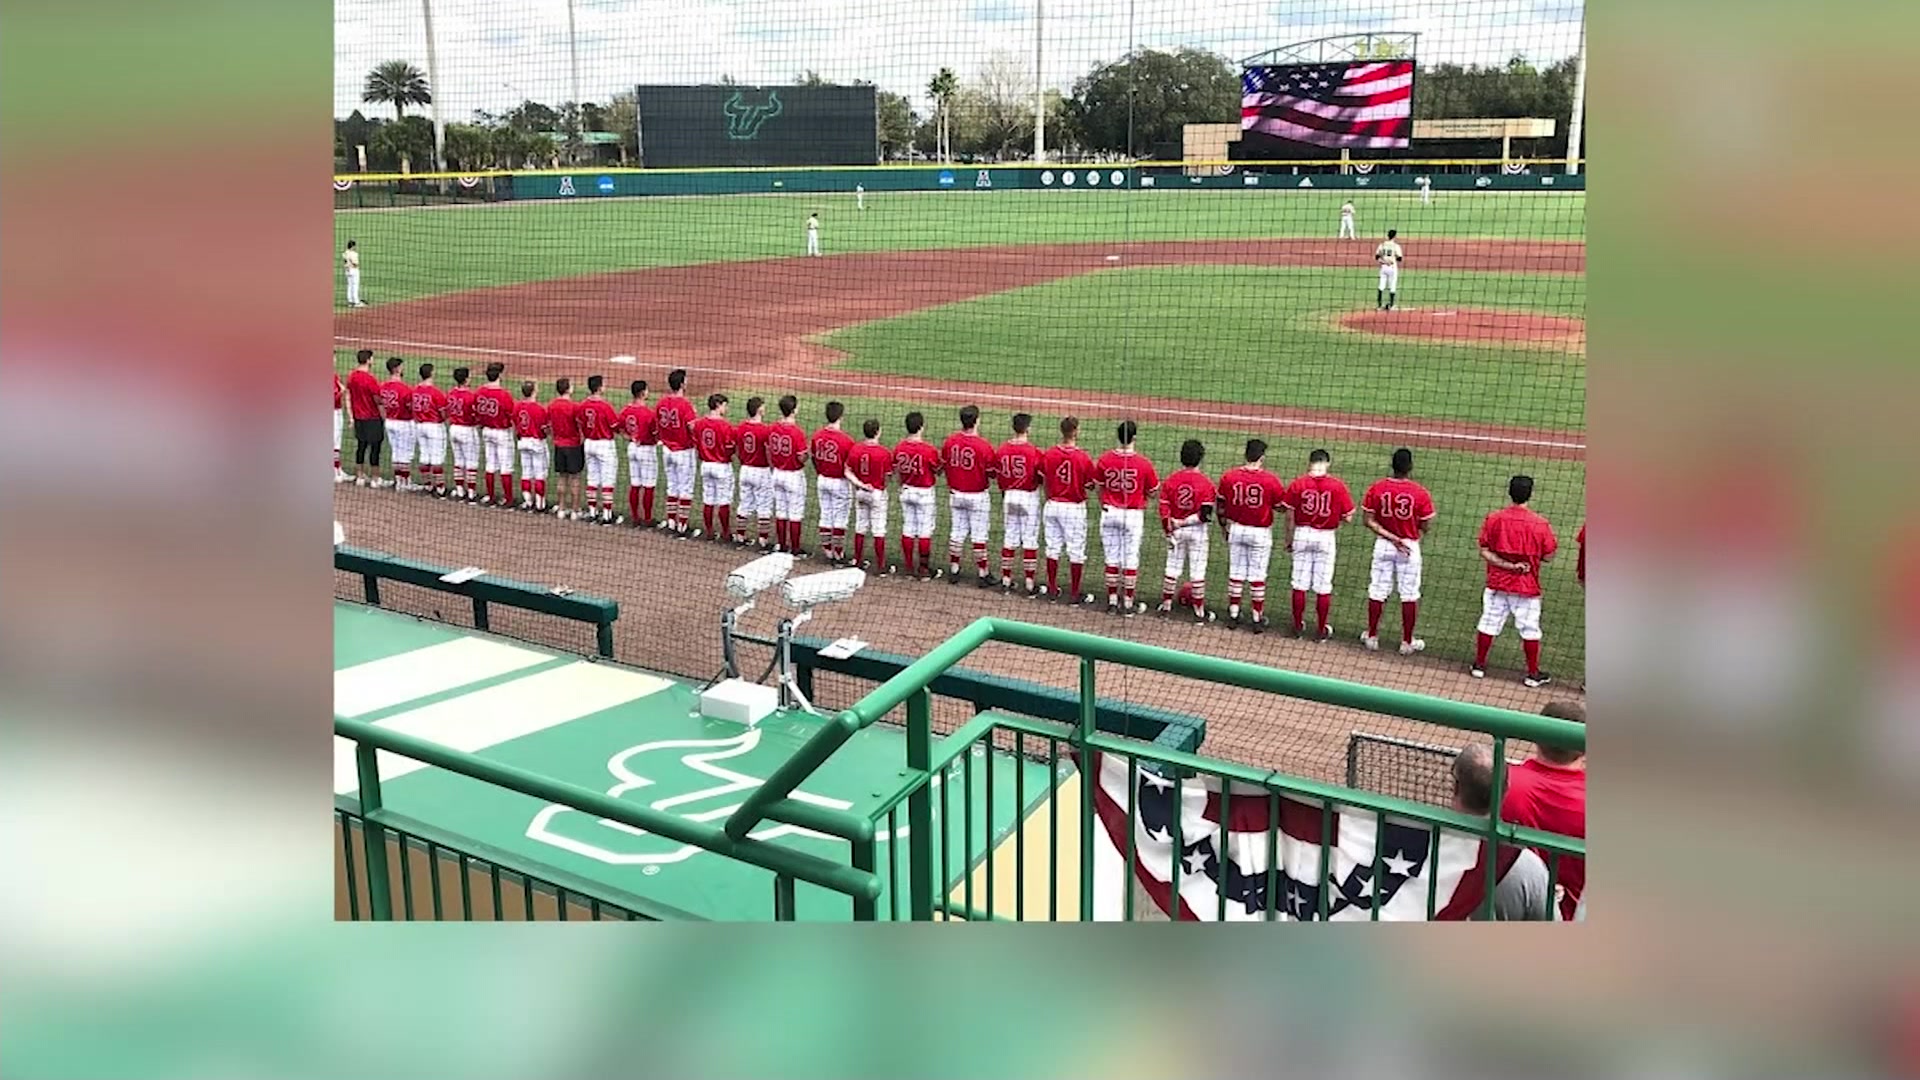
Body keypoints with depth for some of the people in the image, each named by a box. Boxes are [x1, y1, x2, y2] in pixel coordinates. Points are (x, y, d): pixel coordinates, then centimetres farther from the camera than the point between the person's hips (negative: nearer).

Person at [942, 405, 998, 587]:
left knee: (956, 533, 14)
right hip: (977, 496, -4)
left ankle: (953, 570, 22)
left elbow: (944, 465, 6)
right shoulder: (984, 446, -20)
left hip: (955, 495, 4)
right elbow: (992, 473, -12)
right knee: (979, 536, 4)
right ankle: (982, 574, 11)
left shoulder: (949, 442, -5)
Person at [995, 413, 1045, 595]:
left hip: (1008, 497, 4)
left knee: (1008, 539, 13)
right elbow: (1042, 477, -12)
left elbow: (996, 474, 3)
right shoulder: (1034, 451, -15)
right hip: (1029, 497, -4)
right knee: (1030, 541, 1)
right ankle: (1029, 584, 3)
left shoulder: (1001, 449, -3)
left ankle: (1006, 580, 18)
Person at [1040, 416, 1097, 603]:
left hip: (1052, 505, 4)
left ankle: (1052, 589, 22)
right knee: (1076, 551, 5)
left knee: (1052, 548, 14)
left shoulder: (1048, 454, -5)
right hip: (1074, 508, -4)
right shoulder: (1083, 458, -15)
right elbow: (1091, 484, -6)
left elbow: (1044, 479, 3)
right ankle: (1074, 594, 9)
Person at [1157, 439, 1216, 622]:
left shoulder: (1171, 480, -5)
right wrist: (1184, 522, -9)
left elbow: (1164, 511, -5)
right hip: (1197, 531, -3)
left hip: (1175, 531, 3)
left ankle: (1166, 605, 22)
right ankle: (1199, 611, 11)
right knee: (1197, 571, 5)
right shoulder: (1206, 482, -13)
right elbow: (1205, 514, -18)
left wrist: (1170, 533, 0)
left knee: (1172, 568, 14)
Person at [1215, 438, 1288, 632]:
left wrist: (1224, 525, 18)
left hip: (1236, 529, 3)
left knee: (1236, 572, 13)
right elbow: (1282, 508, -6)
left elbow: (1221, 505, 3)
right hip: (1260, 533, -3)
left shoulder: (1228, 476, -6)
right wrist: (1283, 491, 12)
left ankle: (1233, 614, 19)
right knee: (1257, 576, 5)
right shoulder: (1271, 480, -14)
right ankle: (1257, 618, 11)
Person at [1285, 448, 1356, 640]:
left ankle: (1298, 626, 19)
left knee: (1299, 584, 10)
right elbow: (1348, 518, -6)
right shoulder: (1337, 486, -9)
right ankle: (1322, 630, 15)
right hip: (1326, 537, -1)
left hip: (1302, 534, 1)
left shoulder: (1297, 484, -7)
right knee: (1323, 587, 8)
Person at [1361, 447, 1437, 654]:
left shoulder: (1376, 488, -7)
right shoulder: (1420, 493, -13)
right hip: (1410, 547, -2)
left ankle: (1371, 636, 22)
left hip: (1383, 545, 2)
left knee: (1377, 592, 12)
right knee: (1409, 595, 8)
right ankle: (1407, 642, 15)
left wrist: (1391, 538, -12)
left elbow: (1369, 521, -9)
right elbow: (1425, 527, -8)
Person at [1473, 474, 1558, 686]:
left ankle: (1479, 665, 23)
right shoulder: (1540, 524, -13)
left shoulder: (1493, 518, -7)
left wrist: (1506, 565, -12)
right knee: (1529, 630, 9)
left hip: (1497, 584, 2)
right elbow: (1548, 555, -6)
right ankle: (1533, 674, 18)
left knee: (1488, 624, 13)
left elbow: (1484, 552, -8)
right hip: (1527, 588, -2)